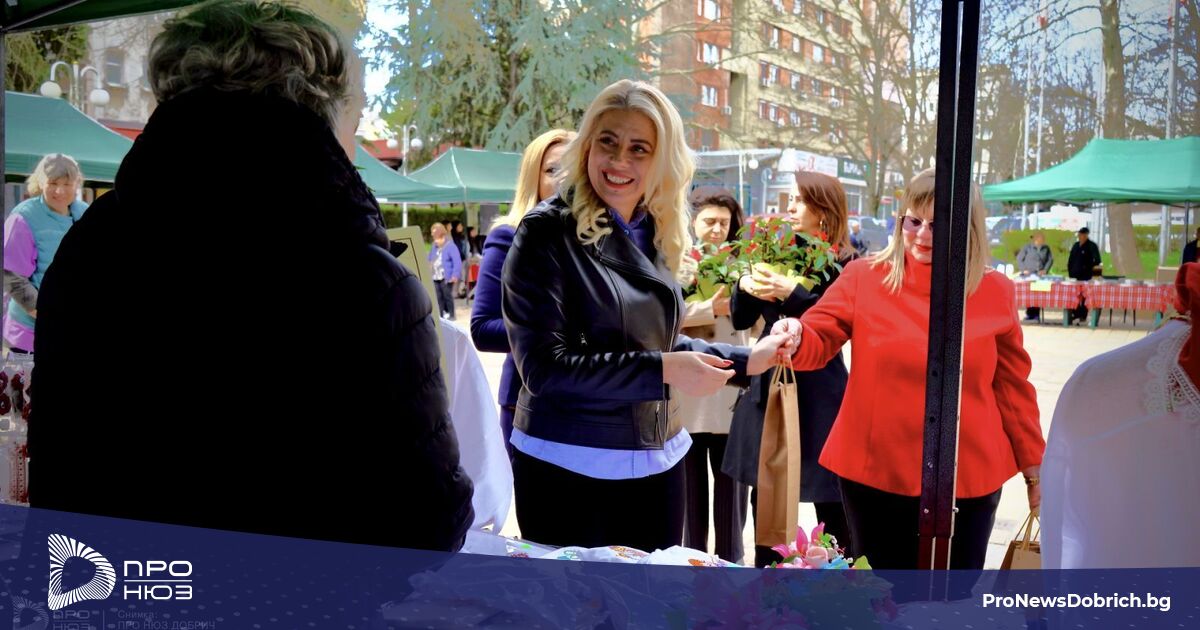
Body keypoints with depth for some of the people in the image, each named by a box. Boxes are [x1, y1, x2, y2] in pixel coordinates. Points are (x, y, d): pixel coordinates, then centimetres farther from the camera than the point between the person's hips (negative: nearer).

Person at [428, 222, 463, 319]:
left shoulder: (450, 246, -9)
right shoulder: (434, 246, 12)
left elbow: (457, 262, -14)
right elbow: (430, 260, 19)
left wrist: (455, 275, -20)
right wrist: (429, 273, 12)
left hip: (446, 278, -6)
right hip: (435, 278, 6)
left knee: (447, 297, 0)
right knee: (439, 298, 8)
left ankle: (450, 316, 10)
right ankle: (441, 316, 15)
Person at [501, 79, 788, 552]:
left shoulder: (653, 235, 6)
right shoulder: (549, 232, -13)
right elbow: (543, 366, -20)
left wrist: (746, 360, 11)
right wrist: (662, 371, -23)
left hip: (656, 463, 7)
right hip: (569, 469, -6)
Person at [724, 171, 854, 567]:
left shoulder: (842, 264, -7)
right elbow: (741, 320, 10)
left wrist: (792, 293, -25)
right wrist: (745, 285, -9)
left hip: (819, 393, -5)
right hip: (769, 386, 6)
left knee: (830, 500, 1)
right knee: (764, 496, 12)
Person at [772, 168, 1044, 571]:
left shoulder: (995, 292, 1)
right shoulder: (863, 277, -3)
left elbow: (1011, 385, 7)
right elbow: (819, 339, -8)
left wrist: (1033, 464, 12)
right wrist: (795, 337, -32)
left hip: (968, 477, 1)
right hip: (875, 471, -1)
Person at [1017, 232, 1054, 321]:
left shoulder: (1046, 248, 6)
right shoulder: (1027, 247, 0)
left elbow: (1050, 259, 9)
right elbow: (1019, 258, 4)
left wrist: (1045, 270, -4)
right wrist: (1023, 270, -4)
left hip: (1040, 275, 2)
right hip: (1028, 275, -2)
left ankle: (1036, 315, 1)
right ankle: (1029, 314, 2)